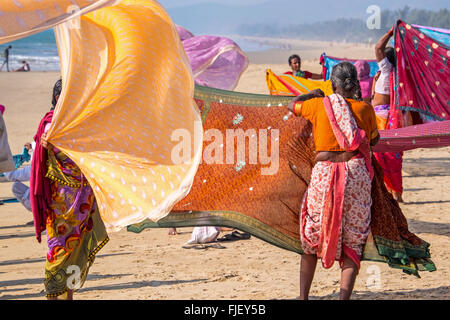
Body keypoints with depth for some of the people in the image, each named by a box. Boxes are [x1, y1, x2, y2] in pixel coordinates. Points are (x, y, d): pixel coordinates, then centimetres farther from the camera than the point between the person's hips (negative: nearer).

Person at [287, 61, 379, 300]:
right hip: (356, 174, 0)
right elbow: (374, 140, 15)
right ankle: (344, 296, -5)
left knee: (312, 238, 15)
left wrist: (311, 94, 37)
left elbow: (291, 105, 20)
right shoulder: (364, 109, 0)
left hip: (324, 173, 0)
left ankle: (303, 296, 15)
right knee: (352, 243, 7)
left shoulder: (318, 105, 1)